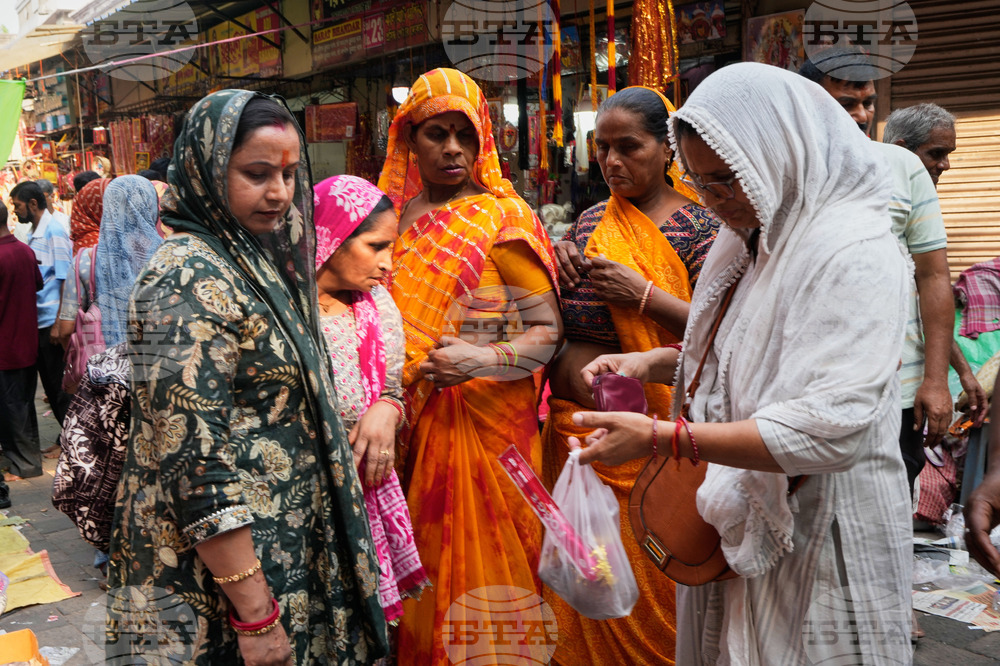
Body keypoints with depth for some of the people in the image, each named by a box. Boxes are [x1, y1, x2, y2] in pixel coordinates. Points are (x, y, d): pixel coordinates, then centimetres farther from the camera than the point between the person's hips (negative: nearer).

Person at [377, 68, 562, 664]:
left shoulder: (503, 217, -5)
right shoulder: (398, 215, 9)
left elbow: (549, 331, -9)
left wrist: (479, 360, -25)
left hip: (485, 417, -4)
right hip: (413, 418, 4)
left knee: (479, 564, 4)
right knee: (422, 566, 11)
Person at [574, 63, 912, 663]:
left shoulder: (853, 253, -22)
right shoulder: (751, 240, 6)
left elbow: (830, 430, -30)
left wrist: (659, 438, -30)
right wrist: (652, 363, 1)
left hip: (816, 542, -8)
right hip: (733, 525, 8)